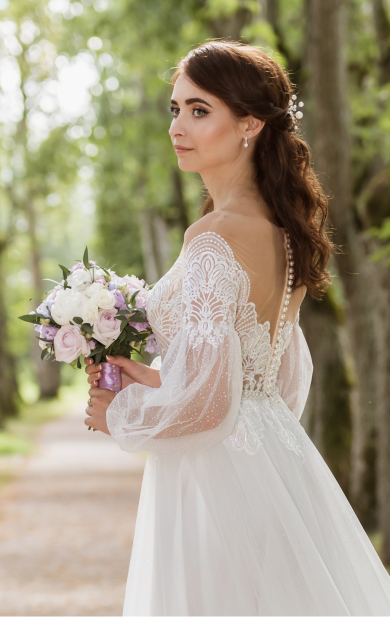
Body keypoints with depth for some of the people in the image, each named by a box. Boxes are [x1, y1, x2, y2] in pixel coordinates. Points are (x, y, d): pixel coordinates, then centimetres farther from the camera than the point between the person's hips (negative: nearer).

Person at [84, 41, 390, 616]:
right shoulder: (282, 229, 7)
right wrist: (154, 378, 11)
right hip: (279, 456, 9)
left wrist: (117, 411, -5)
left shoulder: (215, 237, -20)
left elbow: (205, 402, -23)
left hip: (215, 478, -9)